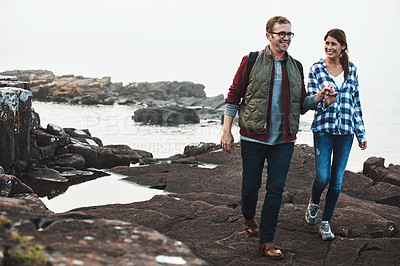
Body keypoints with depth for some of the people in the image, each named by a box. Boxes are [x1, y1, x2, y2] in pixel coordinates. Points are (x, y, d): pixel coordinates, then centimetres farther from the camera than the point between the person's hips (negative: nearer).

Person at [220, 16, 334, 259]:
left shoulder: (296, 67, 10)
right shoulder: (251, 61, -2)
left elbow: (302, 103, 16)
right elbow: (234, 96, 0)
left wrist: (318, 97, -4)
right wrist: (227, 131, -4)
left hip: (284, 140, 3)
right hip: (253, 138, -2)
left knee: (276, 189, 0)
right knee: (251, 185, 7)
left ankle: (266, 241, 9)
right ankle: (249, 219, 38)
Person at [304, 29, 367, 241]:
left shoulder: (351, 70, 7)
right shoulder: (316, 69, 0)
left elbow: (356, 102, 12)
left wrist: (361, 133, 11)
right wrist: (323, 97, -26)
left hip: (345, 131, 2)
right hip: (323, 129, -2)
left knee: (337, 179, 5)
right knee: (322, 177, -8)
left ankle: (326, 222, 18)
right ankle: (313, 203, 26)